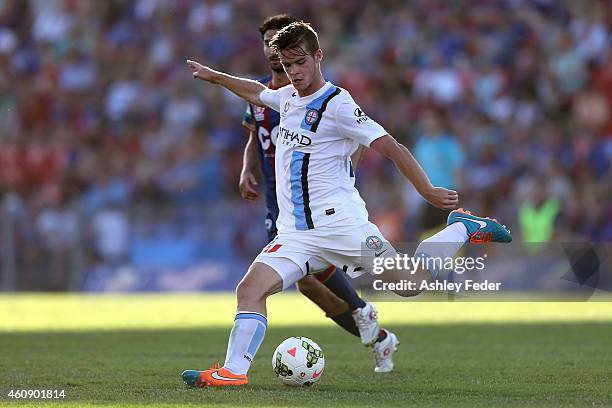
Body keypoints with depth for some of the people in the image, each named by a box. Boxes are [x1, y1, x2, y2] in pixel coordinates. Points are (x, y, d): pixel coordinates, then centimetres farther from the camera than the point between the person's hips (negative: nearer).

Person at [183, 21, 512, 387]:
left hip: (339, 222, -6)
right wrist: (213, 76, 44)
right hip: (295, 231, 6)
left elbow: (390, 147, -14)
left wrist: (428, 191, -19)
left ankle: (464, 228, 16)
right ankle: (234, 370, -18)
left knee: (410, 282, -6)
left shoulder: (337, 104, -11)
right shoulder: (287, 97, 13)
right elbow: (256, 92, 38)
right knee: (250, 289, -15)